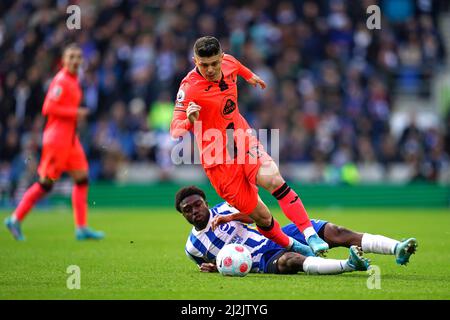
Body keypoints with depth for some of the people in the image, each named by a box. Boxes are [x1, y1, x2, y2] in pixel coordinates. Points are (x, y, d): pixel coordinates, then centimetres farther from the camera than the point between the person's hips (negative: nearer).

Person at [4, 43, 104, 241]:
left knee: (82, 179, 3)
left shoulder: (73, 80, 14)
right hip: (57, 138, -9)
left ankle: (82, 228, 3)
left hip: (70, 138, 9)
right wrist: (75, 113, -17)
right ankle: (15, 219, 6)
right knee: (46, 183, -5)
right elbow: (48, 108, -20)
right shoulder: (61, 80, -13)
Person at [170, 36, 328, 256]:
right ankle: (292, 247, 21)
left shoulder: (229, 62, -2)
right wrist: (189, 122, -42)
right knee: (261, 216, -3)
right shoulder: (189, 88, -19)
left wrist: (250, 75, 44)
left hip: (244, 141, 4)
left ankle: (311, 236, -24)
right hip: (219, 161, -4)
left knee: (274, 180, -25)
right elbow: (175, 130, -20)